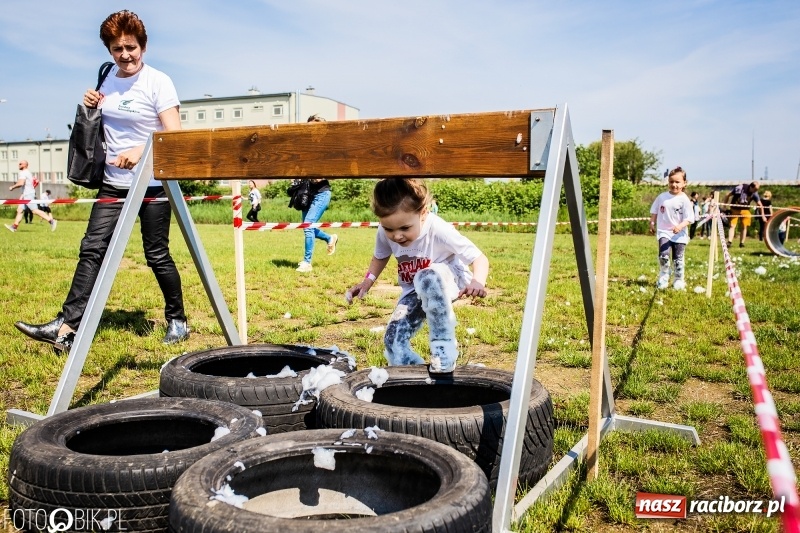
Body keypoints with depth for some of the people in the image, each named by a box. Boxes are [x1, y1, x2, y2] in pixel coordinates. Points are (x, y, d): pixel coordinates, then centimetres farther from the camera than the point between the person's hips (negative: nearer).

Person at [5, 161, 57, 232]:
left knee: (35, 211, -12)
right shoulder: (28, 173, 18)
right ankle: (14, 226, 10)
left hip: (28, 195, -10)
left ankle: (52, 221, -15)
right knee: (20, 210, 9)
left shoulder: (23, 173, -12)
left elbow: (21, 183, -25)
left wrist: (12, 187, -12)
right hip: (26, 195, 10)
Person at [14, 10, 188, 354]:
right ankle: (66, 326, -3)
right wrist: (89, 107, 0)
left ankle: (177, 321, 18)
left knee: (157, 255, 1)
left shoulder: (158, 82, -9)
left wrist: (140, 151, -34)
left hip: (152, 184, -6)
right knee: (92, 249, -2)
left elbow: (175, 136, -17)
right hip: (113, 183, 6)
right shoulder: (108, 80, 9)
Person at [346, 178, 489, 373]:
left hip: (448, 281, -5)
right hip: (414, 292, 5)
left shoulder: (439, 229, -32)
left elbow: (479, 258, -28)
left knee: (427, 279, -41)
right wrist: (367, 283, -8)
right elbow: (380, 257, 7)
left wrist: (478, 281, -49)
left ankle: (444, 347, -26)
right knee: (393, 342, -14)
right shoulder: (384, 234, -18)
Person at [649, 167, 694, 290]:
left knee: (678, 259, 6)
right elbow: (654, 211, 14)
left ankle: (679, 281, 22)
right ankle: (663, 279, 4)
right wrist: (652, 223, 7)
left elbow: (689, 218, -11)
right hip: (664, 232, 1)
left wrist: (680, 226, -26)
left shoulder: (684, 199, -8)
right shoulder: (662, 197, 1)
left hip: (679, 234, -1)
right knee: (663, 255, -14)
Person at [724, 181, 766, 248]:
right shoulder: (740, 188, -19)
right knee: (732, 226, -11)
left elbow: (759, 204, -3)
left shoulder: (754, 193, -9)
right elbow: (728, 195, -9)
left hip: (745, 210, 3)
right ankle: (729, 242, -15)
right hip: (735, 209, -3)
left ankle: (742, 243, 9)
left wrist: (763, 215, -4)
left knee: (744, 227, 1)